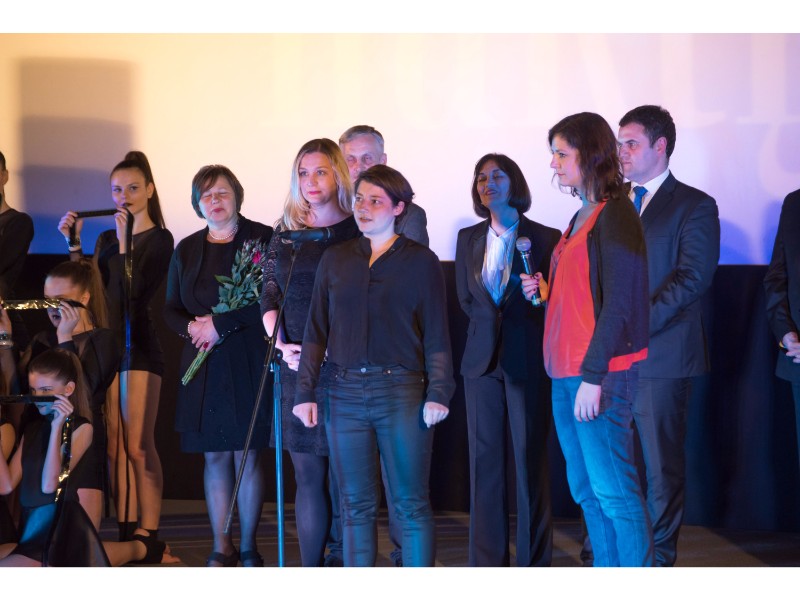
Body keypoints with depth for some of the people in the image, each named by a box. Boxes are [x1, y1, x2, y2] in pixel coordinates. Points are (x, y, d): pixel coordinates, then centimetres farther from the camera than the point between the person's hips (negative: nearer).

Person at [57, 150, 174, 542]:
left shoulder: (159, 239, -2)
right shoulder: (106, 238, 16)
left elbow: (139, 292, -13)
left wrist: (125, 241, -17)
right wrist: (74, 244, -1)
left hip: (140, 345, -6)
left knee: (138, 446, -9)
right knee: (114, 446, 5)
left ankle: (149, 537, -6)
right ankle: (125, 533, 9)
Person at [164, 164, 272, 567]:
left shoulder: (262, 239, -2)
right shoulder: (187, 250, 13)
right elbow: (171, 310, 14)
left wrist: (221, 324, -14)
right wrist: (194, 327, -7)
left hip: (249, 364, -4)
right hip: (203, 366, 4)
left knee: (248, 456, -2)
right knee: (215, 456, 5)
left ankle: (248, 546, 7)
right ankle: (222, 546, 11)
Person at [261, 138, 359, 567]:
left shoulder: (358, 230, 0)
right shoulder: (285, 231, 14)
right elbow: (270, 295, 14)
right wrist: (280, 344, -2)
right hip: (297, 368, 4)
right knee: (308, 476, 4)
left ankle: (341, 562, 6)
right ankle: (311, 569, 7)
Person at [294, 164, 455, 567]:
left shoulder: (420, 261, 3)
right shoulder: (335, 260, 12)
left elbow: (436, 335, 0)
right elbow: (316, 332, 12)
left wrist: (438, 393, -9)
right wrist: (305, 392, 5)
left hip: (402, 392, -3)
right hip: (346, 394, 3)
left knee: (411, 505, -1)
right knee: (356, 506, 6)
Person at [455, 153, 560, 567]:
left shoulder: (545, 237, -2)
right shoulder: (468, 238, 10)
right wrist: (491, 323, 5)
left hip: (527, 361, -4)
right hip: (483, 360, 4)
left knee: (530, 462, -1)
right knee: (484, 462, 4)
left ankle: (534, 563, 7)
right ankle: (487, 563, 10)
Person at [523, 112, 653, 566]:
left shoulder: (615, 215, -11)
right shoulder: (582, 218, 16)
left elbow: (618, 303, -16)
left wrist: (593, 376, -19)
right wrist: (545, 291, 5)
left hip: (599, 374, -9)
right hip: (567, 373, 9)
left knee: (613, 490, -7)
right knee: (587, 490, 12)